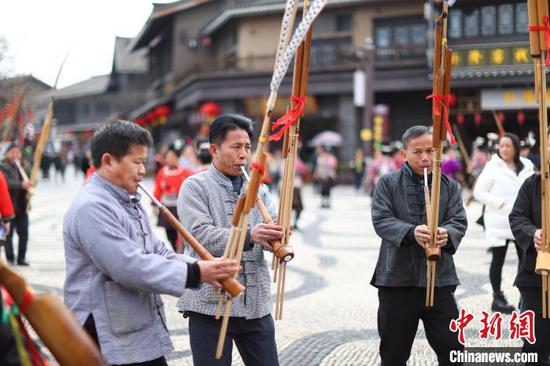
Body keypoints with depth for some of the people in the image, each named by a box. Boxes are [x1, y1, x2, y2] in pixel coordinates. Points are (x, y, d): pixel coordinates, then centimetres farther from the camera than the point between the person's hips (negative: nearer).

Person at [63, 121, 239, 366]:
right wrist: (194, 273, -23)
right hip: (110, 342, -10)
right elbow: (130, 267, -27)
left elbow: (155, 252, 14)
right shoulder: (91, 208, -19)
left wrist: (202, 269, -2)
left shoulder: (130, 202, 15)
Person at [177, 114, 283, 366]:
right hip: (211, 304, -5)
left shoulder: (258, 189, 14)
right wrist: (248, 236, -29)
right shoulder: (195, 187, -3)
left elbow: (275, 227, 3)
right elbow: (200, 235, -17)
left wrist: (278, 240, -22)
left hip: (256, 304, 5)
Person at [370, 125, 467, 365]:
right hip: (397, 279, -1)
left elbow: (459, 221, 1)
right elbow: (381, 220, -9)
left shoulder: (449, 185, 10)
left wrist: (446, 234, -24)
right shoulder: (388, 183, 3)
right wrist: (411, 232, -27)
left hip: (439, 278, 2)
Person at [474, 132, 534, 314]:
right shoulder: (493, 167, -6)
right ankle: (497, 298, 14)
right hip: (499, 221, -4)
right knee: (498, 260, 4)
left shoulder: (526, 166, 6)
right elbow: (479, 192, -7)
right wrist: (498, 202, -17)